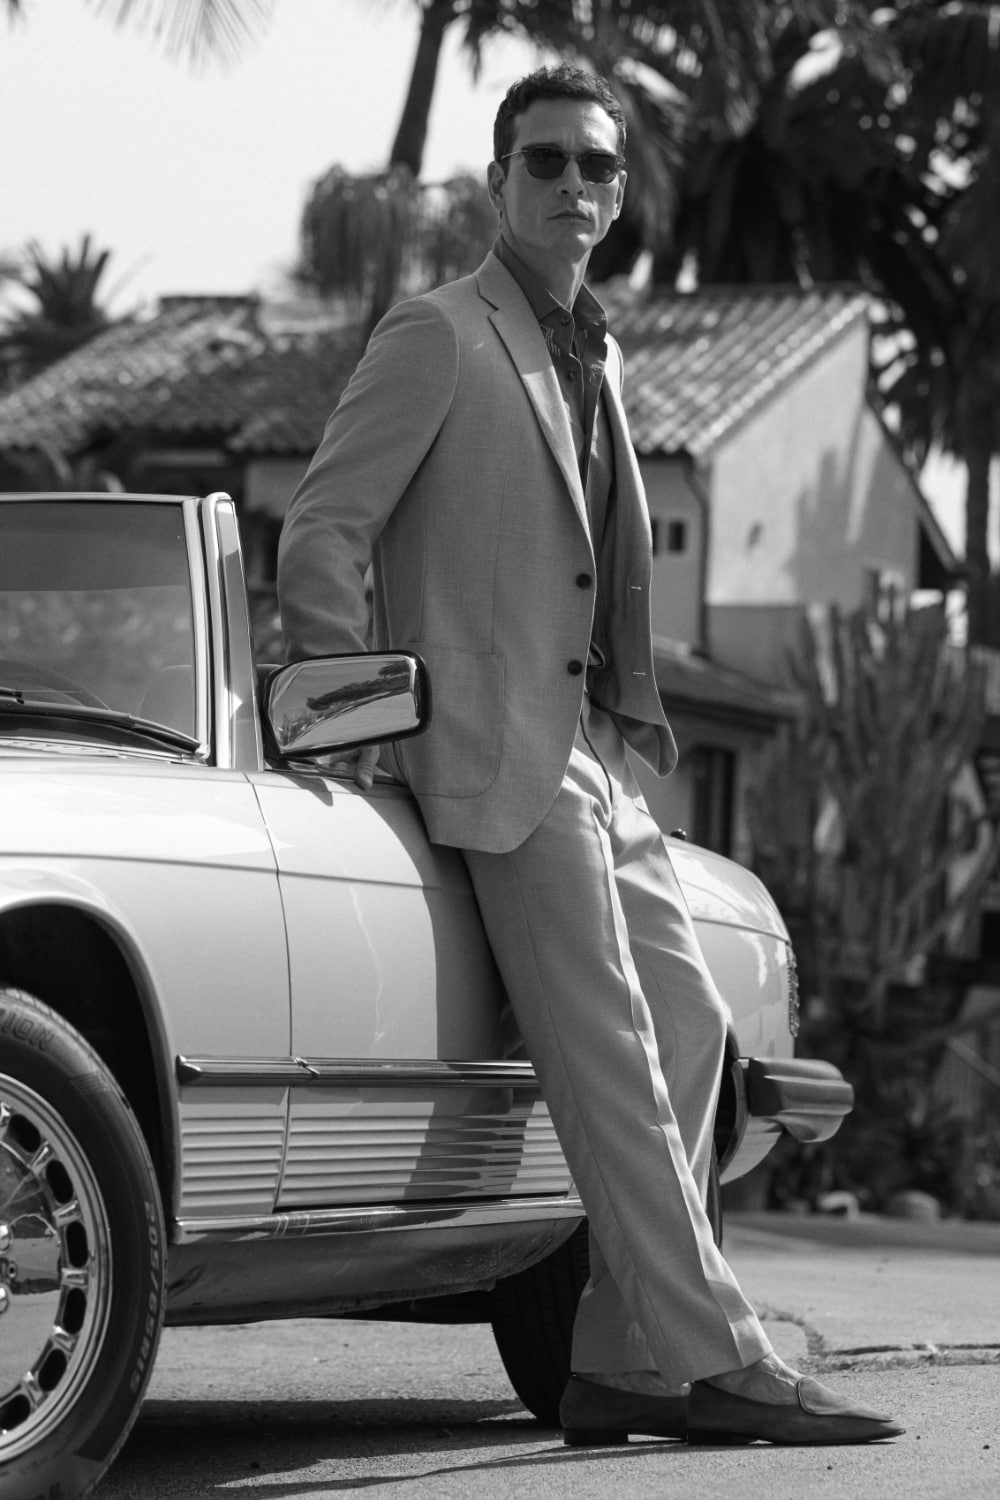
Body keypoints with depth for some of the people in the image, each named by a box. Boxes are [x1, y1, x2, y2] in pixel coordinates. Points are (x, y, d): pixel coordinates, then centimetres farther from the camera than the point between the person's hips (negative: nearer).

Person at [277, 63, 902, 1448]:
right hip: (503, 757, -9)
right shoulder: (437, 339, -6)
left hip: (595, 752, 9)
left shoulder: (592, 359, 19)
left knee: (689, 1026, 5)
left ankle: (625, 1365, 8)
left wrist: (627, 724, 19)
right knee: (611, 1059, -10)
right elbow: (319, 539, -9)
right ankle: (710, 1359, -10)